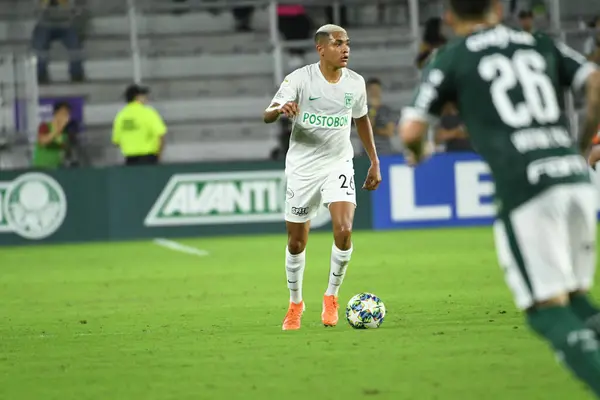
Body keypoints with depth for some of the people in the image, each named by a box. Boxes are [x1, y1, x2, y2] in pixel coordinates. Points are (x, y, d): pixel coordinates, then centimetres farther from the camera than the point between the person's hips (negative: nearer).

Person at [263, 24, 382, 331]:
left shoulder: (355, 82, 0)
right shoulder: (300, 79, -11)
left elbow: (362, 119, 18)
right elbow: (267, 115, -19)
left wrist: (374, 162, 16)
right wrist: (281, 109, -42)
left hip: (338, 165, 2)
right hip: (302, 167, -2)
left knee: (344, 229, -20)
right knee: (297, 241, 6)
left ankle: (331, 296, 0)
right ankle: (295, 303, 28)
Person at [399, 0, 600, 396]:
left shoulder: (451, 60, 11)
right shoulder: (542, 44, 21)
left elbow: (411, 131, 5)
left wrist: (417, 152, 28)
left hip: (524, 187, -4)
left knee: (549, 310, -2)